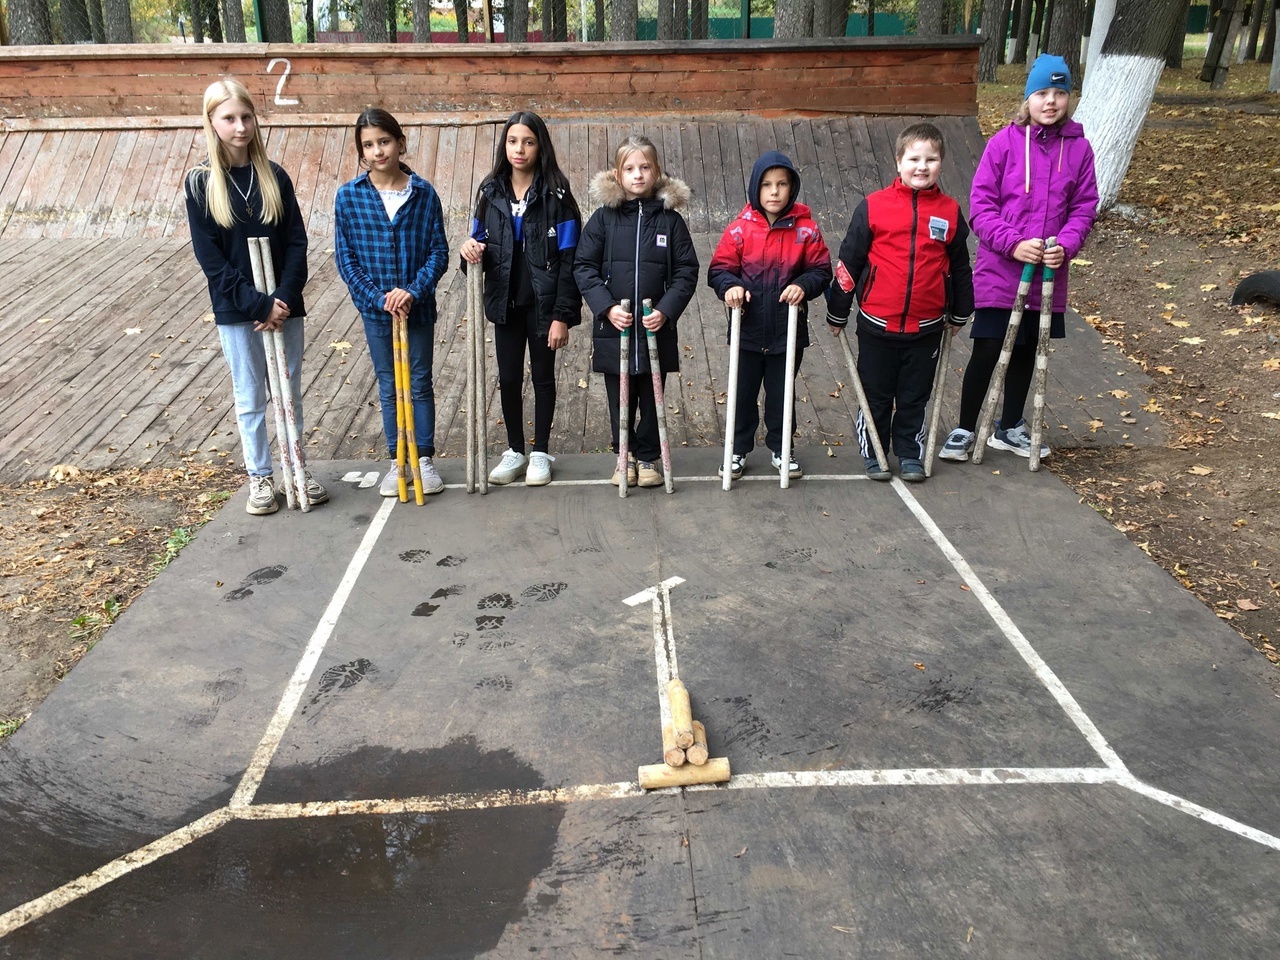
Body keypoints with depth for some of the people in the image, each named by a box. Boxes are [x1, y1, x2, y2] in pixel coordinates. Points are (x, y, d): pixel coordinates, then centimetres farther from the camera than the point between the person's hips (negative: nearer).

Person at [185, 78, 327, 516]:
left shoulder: (274, 176, 1)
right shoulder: (201, 183, -4)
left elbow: (296, 242, -1)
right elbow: (210, 257, -9)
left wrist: (284, 298, -13)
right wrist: (258, 304, -16)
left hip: (284, 305, 2)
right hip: (235, 311, -2)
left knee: (290, 392, 11)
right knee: (250, 397, 9)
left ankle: (298, 466, 26)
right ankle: (260, 476, 22)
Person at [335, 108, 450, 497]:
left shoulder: (423, 193, -6)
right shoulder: (348, 196, -5)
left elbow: (439, 252, -5)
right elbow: (345, 259, -4)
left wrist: (414, 291, -17)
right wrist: (378, 298, -14)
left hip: (418, 306, -1)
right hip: (375, 308, 1)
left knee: (420, 383, 9)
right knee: (388, 386, 12)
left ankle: (425, 458, 22)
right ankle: (397, 461, 24)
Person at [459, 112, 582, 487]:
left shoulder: (555, 194, -9)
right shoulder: (491, 192, 3)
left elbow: (568, 259, -11)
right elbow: (481, 243, 12)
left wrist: (562, 314, -15)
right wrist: (472, 251, -14)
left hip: (543, 303, -3)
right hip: (505, 302, 4)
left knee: (542, 375, 9)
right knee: (508, 377, 10)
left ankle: (541, 453, 22)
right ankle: (515, 451, 26)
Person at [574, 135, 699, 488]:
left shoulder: (670, 218, 1)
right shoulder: (603, 218, 0)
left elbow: (687, 271, 0)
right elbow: (584, 267, -2)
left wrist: (666, 310, -13)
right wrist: (607, 307, -14)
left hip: (657, 327, 0)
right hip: (613, 327, 0)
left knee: (652, 399, 11)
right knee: (619, 400, 11)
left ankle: (648, 457, 26)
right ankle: (624, 456, 26)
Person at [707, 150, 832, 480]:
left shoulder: (805, 229, -4)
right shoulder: (740, 228, -6)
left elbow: (822, 269, 0)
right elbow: (719, 268, -3)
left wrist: (804, 286, -20)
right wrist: (730, 286, -23)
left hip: (788, 331, 0)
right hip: (748, 330, 0)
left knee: (781, 394, 13)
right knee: (743, 393, 12)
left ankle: (781, 450, 30)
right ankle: (738, 450, 27)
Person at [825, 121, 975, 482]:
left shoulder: (950, 212, 2)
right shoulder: (874, 206, -6)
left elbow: (960, 268, 13)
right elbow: (848, 262, -2)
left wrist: (958, 314, 19)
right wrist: (837, 314, 1)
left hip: (926, 327, 2)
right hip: (877, 324, -2)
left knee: (915, 396, 13)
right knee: (876, 395, 10)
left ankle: (910, 454, 27)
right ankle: (873, 454, 25)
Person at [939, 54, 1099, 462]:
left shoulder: (1079, 148, 2)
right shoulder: (1004, 143, -7)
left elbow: (1083, 208, 4)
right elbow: (980, 205, -8)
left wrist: (1066, 246, -13)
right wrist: (1013, 243, -19)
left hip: (1048, 274, 4)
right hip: (999, 272, -4)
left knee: (1026, 352, 15)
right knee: (986, 352, -3)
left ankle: (1009, 428, 31)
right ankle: (964, 430, 12)